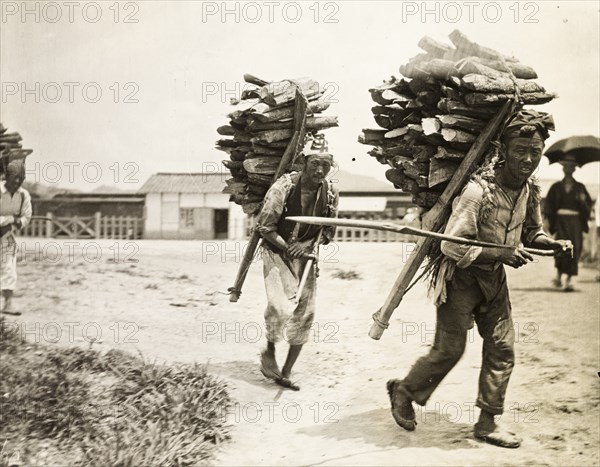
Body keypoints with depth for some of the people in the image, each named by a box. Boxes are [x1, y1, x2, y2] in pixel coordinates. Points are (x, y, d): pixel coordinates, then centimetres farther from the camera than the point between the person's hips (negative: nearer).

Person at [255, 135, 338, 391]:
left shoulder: (330, 194, -6)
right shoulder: (285, 186, -18)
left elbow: (328, 232, 3)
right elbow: (264, 226, -13)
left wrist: (306, 245, -15)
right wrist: (288, 247, -21)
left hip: (306, 255, 5)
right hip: (276, 252, -4)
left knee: (304, 313, 2)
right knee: (281, 306, -22)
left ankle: (286, 372, 16)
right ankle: (269, 352, 8)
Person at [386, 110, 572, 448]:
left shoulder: (531, 191, -3)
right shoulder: (478, 190, -26)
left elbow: (531, 232, 14)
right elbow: (451, 246, -27)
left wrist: (551, 243, -8)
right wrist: (501, 253, -29)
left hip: (494, 279, 7)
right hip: (461, 278, -7)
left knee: (502, 348, 5)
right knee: (449, 350, -1)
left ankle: (488, 423, 18)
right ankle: (403, 391, 25)